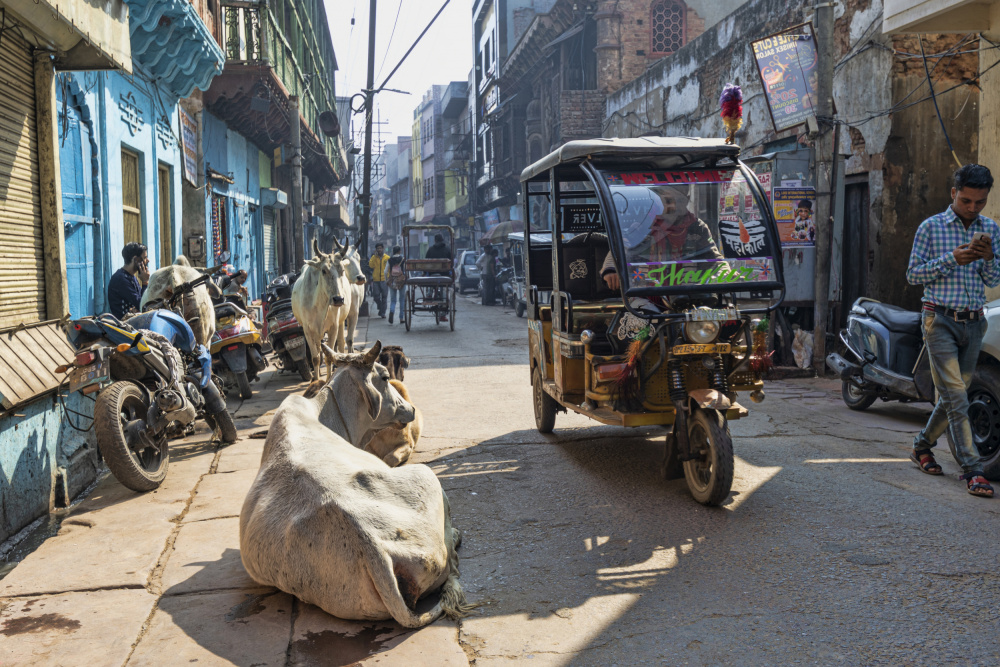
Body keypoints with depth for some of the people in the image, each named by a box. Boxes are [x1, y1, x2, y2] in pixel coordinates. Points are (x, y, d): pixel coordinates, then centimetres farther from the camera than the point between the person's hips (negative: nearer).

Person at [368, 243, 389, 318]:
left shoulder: (387, 257, 3)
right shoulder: (374, 257, 7)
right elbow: (371, 266, -7)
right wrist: (375, 256, -10)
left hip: (384, 279, -1)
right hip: (376, 280, 1)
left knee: (384, 297, 0)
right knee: (376, 296, -1)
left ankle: (383, 313, 7)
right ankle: (381, 308, 25)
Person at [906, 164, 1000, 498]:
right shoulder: (931, 227, -1)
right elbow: (913, 274, -3)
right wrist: (952, 259, -15)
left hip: (973, 323, 5)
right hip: (940, 320, -5)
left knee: (952, 395, 11)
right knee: (956, 397, -11)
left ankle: (922, 446, 30)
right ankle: (973, 470, -10)